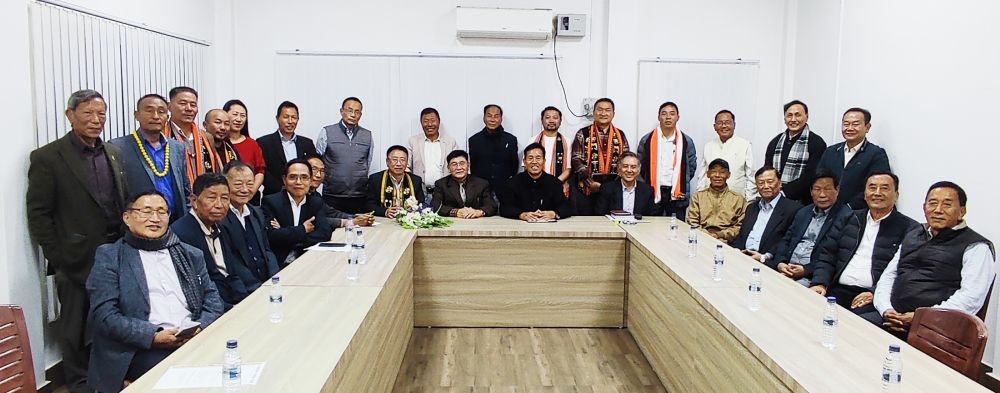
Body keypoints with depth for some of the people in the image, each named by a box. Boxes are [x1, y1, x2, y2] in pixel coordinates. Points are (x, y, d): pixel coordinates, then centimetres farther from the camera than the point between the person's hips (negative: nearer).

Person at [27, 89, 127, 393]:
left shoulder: (114, 153, 10)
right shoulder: (47, 157, -6)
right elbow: (38, 215, -6)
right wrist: (58, 258, -9)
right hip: (77, 261, -4)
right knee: (76, 328, 8)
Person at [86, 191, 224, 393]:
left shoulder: (190, 254, 20)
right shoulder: (110, 257, 8)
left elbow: (213, 299, 15)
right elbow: (104, 315, -3)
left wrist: (200, 329, -7)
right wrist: (153, 336, -15)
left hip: (195, 342, 4)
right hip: (143, 350, -4)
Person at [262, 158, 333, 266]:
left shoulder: (316, 203, 11)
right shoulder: (270, 202, 0)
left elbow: (325, 233, -4)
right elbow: (271, 236, -14)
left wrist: (286, 236, -12)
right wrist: (303, 229, -5)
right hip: (278, 265, -3)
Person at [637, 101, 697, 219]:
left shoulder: (686, 141, 6)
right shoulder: (647, 140, 4)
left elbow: (692, 167, 15)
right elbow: (640, 166, 11)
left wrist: (681, 184, 10)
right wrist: (646, 189, 9)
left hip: (677, 195, 1)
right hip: (653, 194, 0)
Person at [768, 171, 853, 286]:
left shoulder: (845, 217, -3)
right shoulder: (803, 212, 20)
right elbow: (786, 240, 18)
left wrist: (806, 270, -17)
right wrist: (780, 262, -2)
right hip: (785, 268, 6)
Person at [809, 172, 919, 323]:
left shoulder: (909, 229, 5)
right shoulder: (848, 220, 20)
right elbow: (827, 255, 16)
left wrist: (876, 293, -16)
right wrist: (819, 283, -2)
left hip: (876, 299, -4)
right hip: (836, 291, 4)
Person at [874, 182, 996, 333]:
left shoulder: (976, 247, 2)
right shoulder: (912, 236, 24)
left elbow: (971, 298, -11)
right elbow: (888, 276, 20)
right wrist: (886, 309, 0)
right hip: (892, 316, 6)